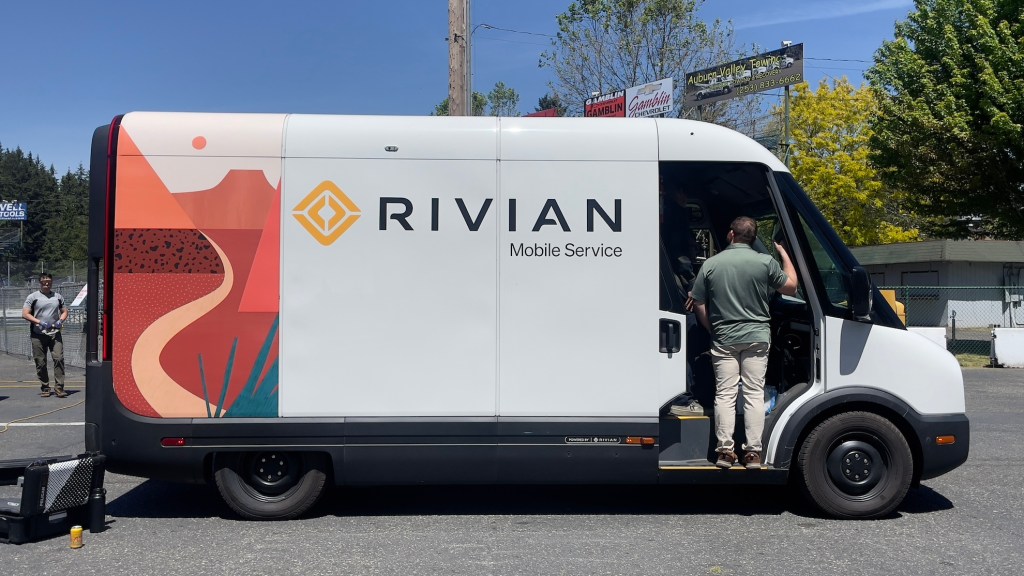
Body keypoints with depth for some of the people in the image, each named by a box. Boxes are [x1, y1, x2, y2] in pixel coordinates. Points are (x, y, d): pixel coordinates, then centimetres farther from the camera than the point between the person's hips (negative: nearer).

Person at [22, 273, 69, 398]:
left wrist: (60, 321, 0)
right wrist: (40, 322, -13)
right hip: (38, 335, -2)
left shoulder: (58, 297, 14)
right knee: (40, 362, 2)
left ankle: (59, 388, -10)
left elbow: (64, 311, 22)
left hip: (55, 334, 2)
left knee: (59, 359, -11)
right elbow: (25, 314, -2)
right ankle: (44, 388, 13)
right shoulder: (33, 297, 4)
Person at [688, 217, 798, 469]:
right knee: (754, 393, 4)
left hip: (723, 339, 0)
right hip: (756, 338, 0)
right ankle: (753, 452, 4)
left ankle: (725, 450, 5)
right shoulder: (765, 262, -5)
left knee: (725, 394, 5)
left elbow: (698, 305, 1)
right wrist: (784, 255, 19)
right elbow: (790, 287, 8)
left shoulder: (711, 264, -1)